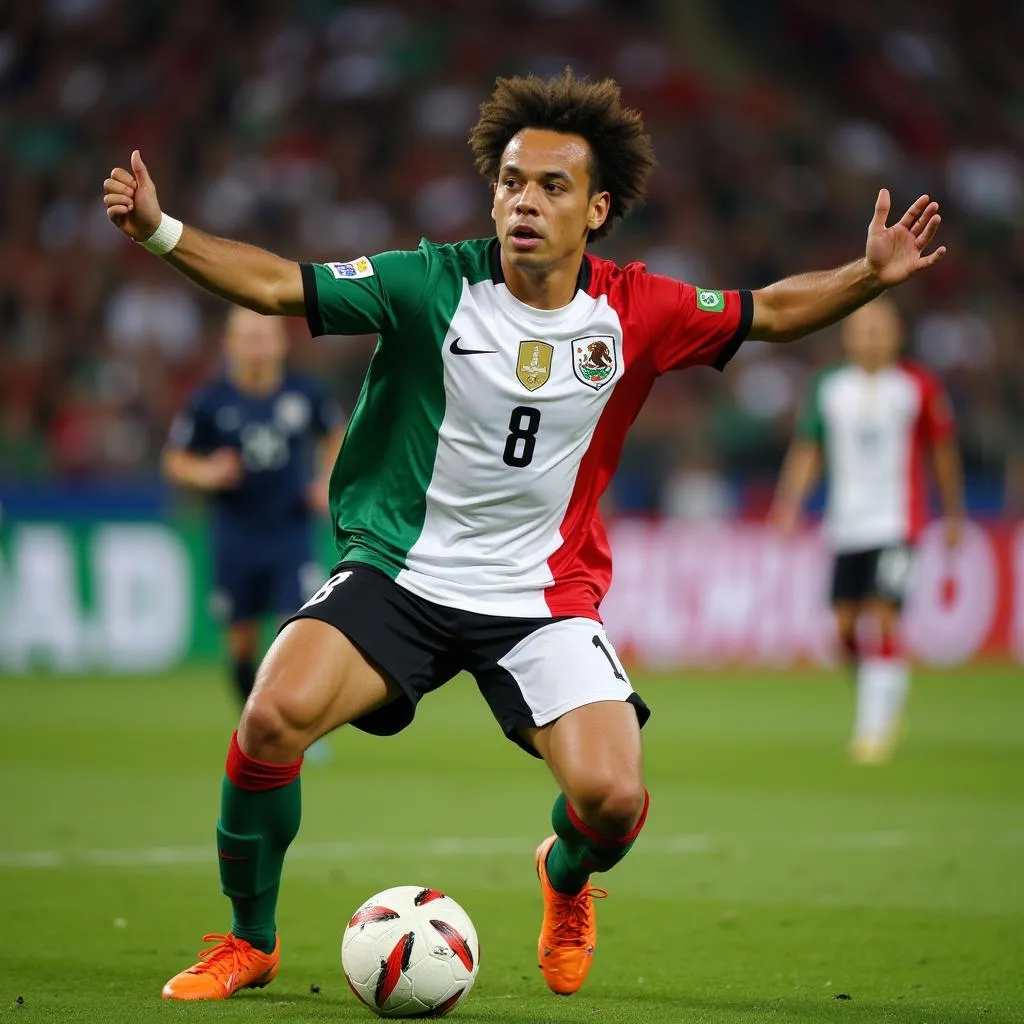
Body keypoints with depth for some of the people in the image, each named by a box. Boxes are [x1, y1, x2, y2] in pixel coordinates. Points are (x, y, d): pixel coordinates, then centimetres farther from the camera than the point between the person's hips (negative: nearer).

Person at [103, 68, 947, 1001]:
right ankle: (249, 942, 0)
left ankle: (565, 879, 25)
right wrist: (159, 231, -21)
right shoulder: (434, 285, -9)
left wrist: (870, 276, -3)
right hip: (399, 573, -1)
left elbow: (772, 312, 11)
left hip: (542, 593, 1)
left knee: (614, 799, -17)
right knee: (273, 717, -26)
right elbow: (278, 285, -9)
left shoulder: (635, 313, -3)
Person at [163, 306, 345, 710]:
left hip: (292, 535, 0)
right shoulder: (210, 401, -7)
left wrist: (328, 481, 1)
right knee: (242, 638, 7)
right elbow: (174, 460, 0)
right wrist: (205, 473, -20)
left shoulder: (305, 393, -3)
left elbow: (334, 436, 16)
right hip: (236, 537, 0)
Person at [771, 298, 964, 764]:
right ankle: (889, 698, 28)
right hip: (846, 525, 3)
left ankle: (874, 726, -12)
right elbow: (806, 450, 8)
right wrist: (788, 506, -5)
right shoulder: (828, 389, 5)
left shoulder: (918, 387, -1)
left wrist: (954, 515, 11)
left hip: (898, 522, -3)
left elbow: (942, 450, 8)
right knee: (847, 627, 3)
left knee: (881, 618, -15)